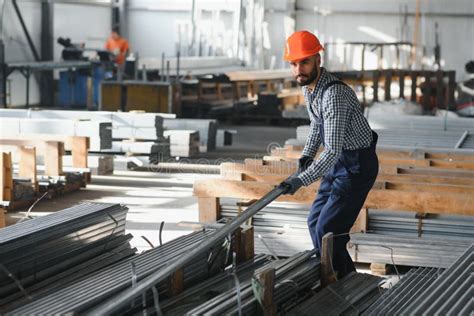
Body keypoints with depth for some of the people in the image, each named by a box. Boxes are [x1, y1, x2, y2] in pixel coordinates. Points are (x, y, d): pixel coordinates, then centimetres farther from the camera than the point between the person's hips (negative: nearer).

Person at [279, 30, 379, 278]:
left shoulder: (334, 94, -30)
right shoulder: (307, 86, 1)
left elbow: (333, 150, -34)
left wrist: (302, 180, -40)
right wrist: (307, 154, 7)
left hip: (357, 165, -10)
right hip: (338, 162, 10)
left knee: (327, 230, -13)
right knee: (315, 222, 14)